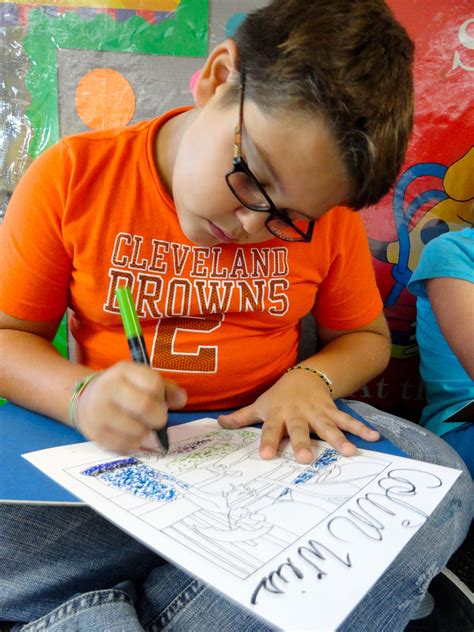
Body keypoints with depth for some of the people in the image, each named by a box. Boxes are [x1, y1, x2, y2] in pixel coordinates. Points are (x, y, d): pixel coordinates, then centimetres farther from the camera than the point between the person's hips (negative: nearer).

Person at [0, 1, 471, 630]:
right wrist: (81, 394, -23)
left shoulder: (324, 212, -3)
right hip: (113, 452, -2)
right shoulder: (75, 175, -7)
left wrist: (311, 378, -13)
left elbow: (367, 336, 9)